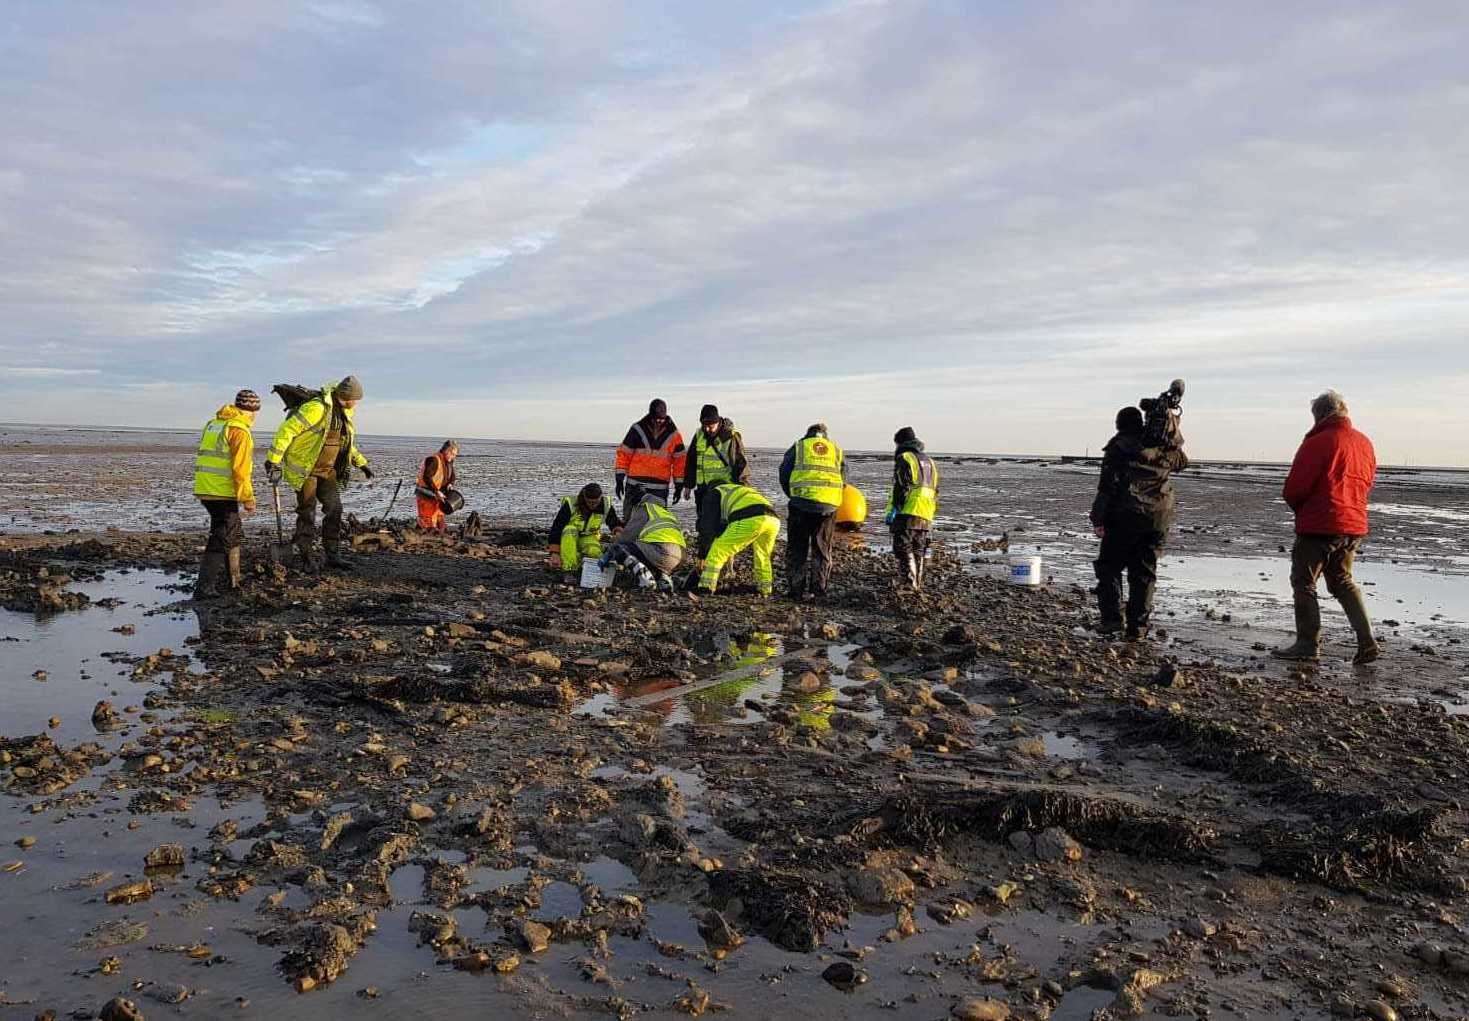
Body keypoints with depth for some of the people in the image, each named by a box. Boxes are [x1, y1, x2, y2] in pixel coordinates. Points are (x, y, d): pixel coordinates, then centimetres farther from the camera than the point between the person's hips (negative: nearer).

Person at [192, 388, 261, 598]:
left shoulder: (213, 423, 16)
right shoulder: (240, 430, -13)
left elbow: (207, 457, 20)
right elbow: (241, 469, -17)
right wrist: (248, 498, -11)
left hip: (205, 489, 9)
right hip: (223, 493, -9)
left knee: (233, 535, 20)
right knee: (222, 540, -4)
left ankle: (231, 581, 27)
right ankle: (204, 587, -7)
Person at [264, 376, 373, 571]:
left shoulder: (346, 413, 5)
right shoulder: (317, 408, -23)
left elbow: (347, 442, 22)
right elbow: (287, 430, -26)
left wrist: (362, 463, 21)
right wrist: (273, 461, -29)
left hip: (327, 469, 7)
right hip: (305, 469, -7)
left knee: (334, 509, 4)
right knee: (307, 513, 0)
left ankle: (333, 555, 12)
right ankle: (307, 558, 11)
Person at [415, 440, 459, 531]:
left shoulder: (449, 462, 5)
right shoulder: (434, 460, -22)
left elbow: (452, 476, 15)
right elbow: (427, 477, -29)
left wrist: (450, 484, -9)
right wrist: (437, 492, -31)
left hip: (437, 494, 9)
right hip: (426, 493, -9)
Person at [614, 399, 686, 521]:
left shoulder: (673, 434, 3)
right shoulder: (637, 429, -2)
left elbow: (679, 460, 8)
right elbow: (624, 454, 2)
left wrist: (678, 485, 5)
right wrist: (620, 478, -2)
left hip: (660, 488, 1)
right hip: (635, 486, -1)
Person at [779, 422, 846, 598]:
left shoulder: (798, 446, 11)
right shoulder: (837, 450, 18)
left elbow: (784, 475, 9)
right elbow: (843, 480, 16)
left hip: (802, 502, -2)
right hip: (829, 505, 2)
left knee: (797, 548, 7)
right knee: (822, 549, 13)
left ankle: (795, 589, 5)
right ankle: (819, 588, 12)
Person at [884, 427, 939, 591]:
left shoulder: (904, 459, -5)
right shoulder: (929, 461, 21)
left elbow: (902, 488, -15)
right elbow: (935, 491, 22)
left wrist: (894, 509, -13)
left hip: (907, 512, -8)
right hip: (925, 516, 8)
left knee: (904, 550, -5)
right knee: (918, 552, 14)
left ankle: (908, 583, -12)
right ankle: (917, 585, 18)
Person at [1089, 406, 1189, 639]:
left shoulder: (1117, 447, -4)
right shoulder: (1163, 448, 7)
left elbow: (1107, 486, -10)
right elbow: (1182, 461, 31)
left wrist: (1098, 519, -7)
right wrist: (1173, 427, 33)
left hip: (1125, 517, -4)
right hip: (1159, 519, 4)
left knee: (1109, 566, 9)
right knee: (1144, 572, 10)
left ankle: (1112, 617, -4)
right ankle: (1138, 625, 8)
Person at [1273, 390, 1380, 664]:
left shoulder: (1317, 443, -15)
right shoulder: (1365, 444, 9)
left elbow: (1294, 489, -13)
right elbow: (1367, 483, 18)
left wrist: (1299, 508, 7)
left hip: (1319, 526, -7)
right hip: (1354, 525, 7)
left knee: (1304, 583, 4)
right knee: (1343, 582, 19)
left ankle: (1308, 644, 4)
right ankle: (1367, 642, 11)